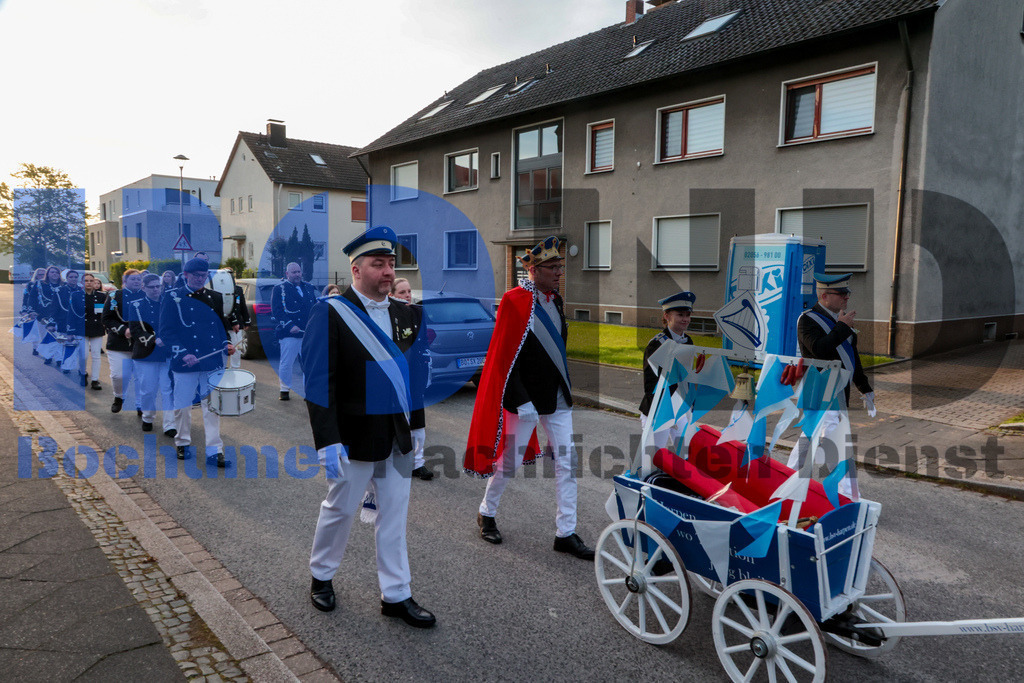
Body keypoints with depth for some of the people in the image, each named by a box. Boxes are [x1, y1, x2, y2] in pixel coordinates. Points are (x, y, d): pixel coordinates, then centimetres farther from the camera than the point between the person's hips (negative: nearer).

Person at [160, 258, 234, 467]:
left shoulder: (215, 297, 12)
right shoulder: (173, 298, 0)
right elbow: (166, 331, -5)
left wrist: (226, 344, 2)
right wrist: (183, 353, -17)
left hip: (212, 362, 3)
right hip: (185, 363, -2)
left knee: (212, 406, 1)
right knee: (183, 406, 8)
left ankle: (214, 451, 4)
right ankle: (183, 444, 28)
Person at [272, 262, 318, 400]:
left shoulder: (309, 288, 16)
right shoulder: (279, 289, 1)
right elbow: (276, 311, -8)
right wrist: (290, 325, -18)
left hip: (309, 333, 4)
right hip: (289, 334, -4)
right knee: (286, 363, 0)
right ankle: (284, 390, 15)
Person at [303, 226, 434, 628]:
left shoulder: (405, 314, 6)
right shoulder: (330, 313, -12)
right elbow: (319, 383, -16)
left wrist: (417, 426, 13)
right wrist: (328, 443, -20)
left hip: (398, 438, 5)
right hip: (355, 439, -5)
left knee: (394, 517, 13)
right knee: (340, 510, 14)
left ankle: (396, 595, 26)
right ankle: (321, 576, 39)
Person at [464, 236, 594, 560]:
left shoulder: (555, 300, 9)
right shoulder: (514, 301, -14)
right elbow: (505, 358, -17)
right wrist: (522, 402, -20)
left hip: (558, 398, 7)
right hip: (527, 398, -7)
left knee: (566, 464, 5)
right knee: (510, 461, 7)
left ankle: (566, 533, 14)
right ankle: (486, 513, 31)